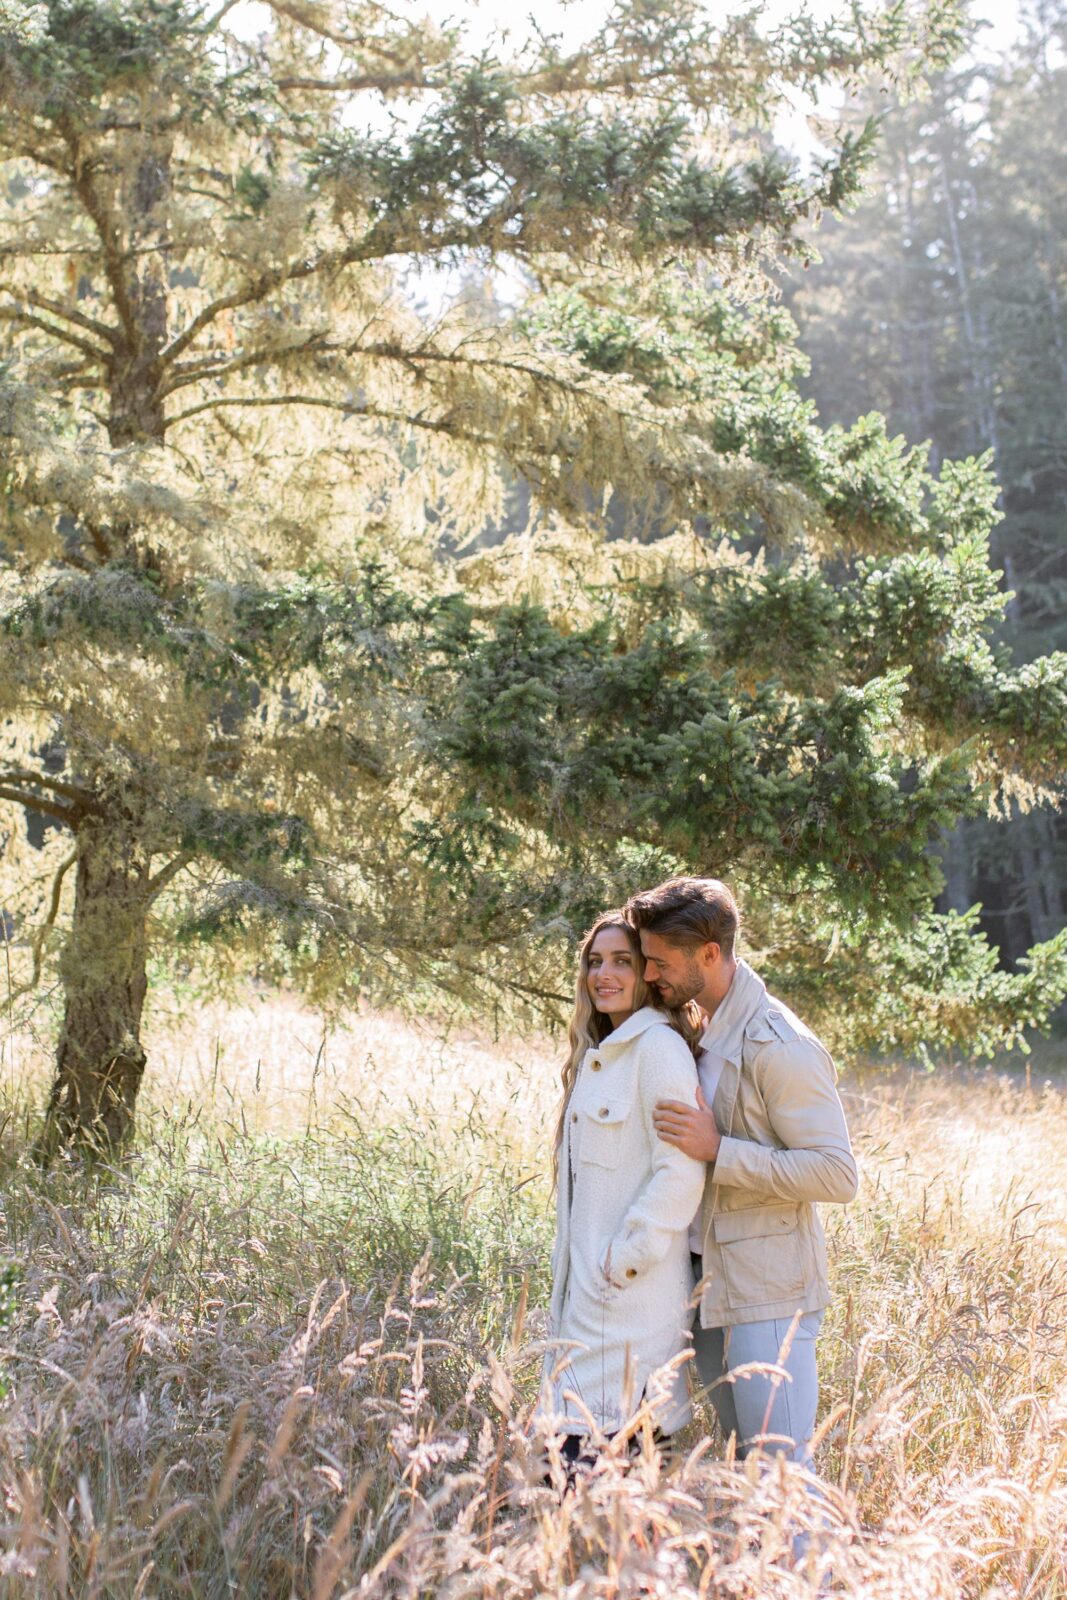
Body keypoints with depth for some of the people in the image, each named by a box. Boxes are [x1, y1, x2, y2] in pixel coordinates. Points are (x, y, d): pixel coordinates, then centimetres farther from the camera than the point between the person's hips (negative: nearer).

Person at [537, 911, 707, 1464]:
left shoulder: (658, 1046, -12)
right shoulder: (602, 1053, 17)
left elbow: (681, 1173, -19)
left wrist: (624, 1258, -17)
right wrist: (574, 1269, 17)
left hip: (632, 1290, -9)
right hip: (589, 1285, 9)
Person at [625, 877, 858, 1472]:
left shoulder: (778, 1046, -17)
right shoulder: (710, 1035, 12)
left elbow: (838, 1174, -21)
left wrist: (718, 1150, -22)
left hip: (768, 1295, -9)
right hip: (712, 1287, 9)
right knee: (742, 1464, 14)